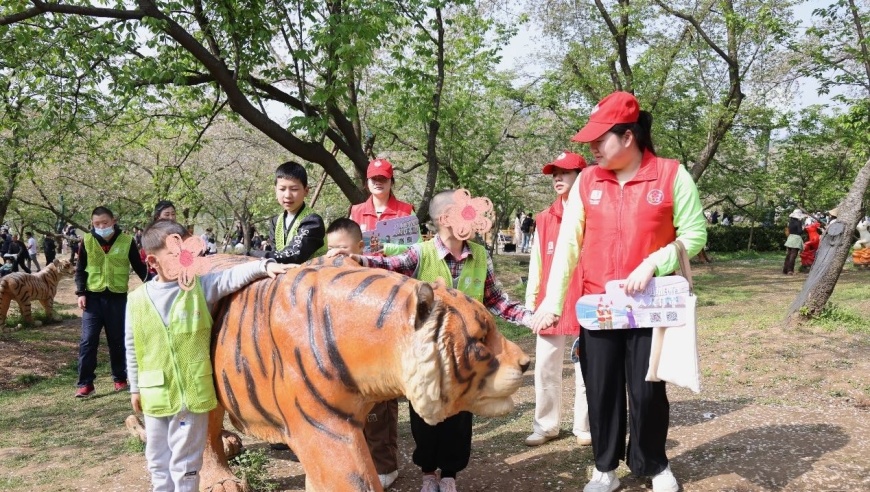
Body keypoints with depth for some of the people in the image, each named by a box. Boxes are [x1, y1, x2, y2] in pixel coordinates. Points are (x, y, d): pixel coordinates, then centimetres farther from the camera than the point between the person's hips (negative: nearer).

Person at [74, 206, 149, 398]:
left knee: (118, 341, 9)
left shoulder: (126, 241, -2)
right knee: (88, 340, -3)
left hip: (118, 297, 0)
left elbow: (139, 266, 5)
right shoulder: (87, 241, 0)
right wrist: (80, 293, -4)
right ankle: (85, 383, 2)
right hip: (93, 296, 0)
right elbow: (80, 269, 6)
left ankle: (120, 379, 22)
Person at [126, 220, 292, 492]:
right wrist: (135, 388, 14)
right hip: (155, 395, 2)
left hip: (193, 393, -2)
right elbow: (132, 349, 8)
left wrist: (265, 266, -36)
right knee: (157, 459, 18)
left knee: (185, 462, 7)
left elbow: (232, 277, -18)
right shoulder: (137, 300, 0)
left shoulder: (201, 287, -4)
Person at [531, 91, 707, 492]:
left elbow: (694, 235, -5)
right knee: (601, 390, 9)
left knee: (648, 390, 7)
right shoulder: (586, 182, 1)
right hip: (596, 307, 3)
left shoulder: (672, 176, -7)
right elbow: (568, 243, -2)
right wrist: (552, 301, -10)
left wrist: (652, 264, -19)